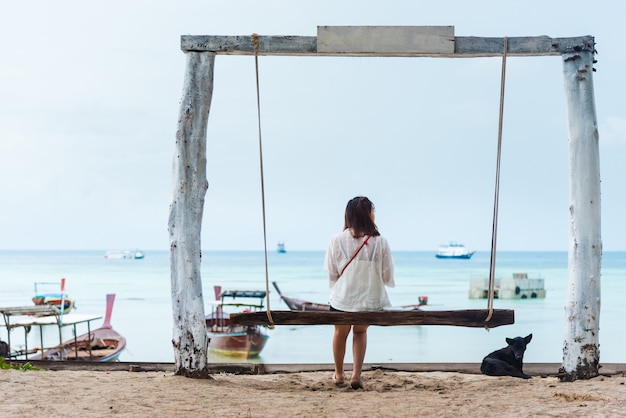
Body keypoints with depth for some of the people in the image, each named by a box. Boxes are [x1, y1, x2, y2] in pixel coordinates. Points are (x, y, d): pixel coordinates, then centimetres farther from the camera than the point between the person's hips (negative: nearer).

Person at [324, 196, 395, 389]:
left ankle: (339, 374, 42)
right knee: (360, 332, 27)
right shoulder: (380, 242, -16)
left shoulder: (337, 240, -15)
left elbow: (331, 272, -5)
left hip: (342, 299, 0)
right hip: (370, 299, 0)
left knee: (340, 333, 25)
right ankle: (356, 373, 16)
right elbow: (387, 276, -8)